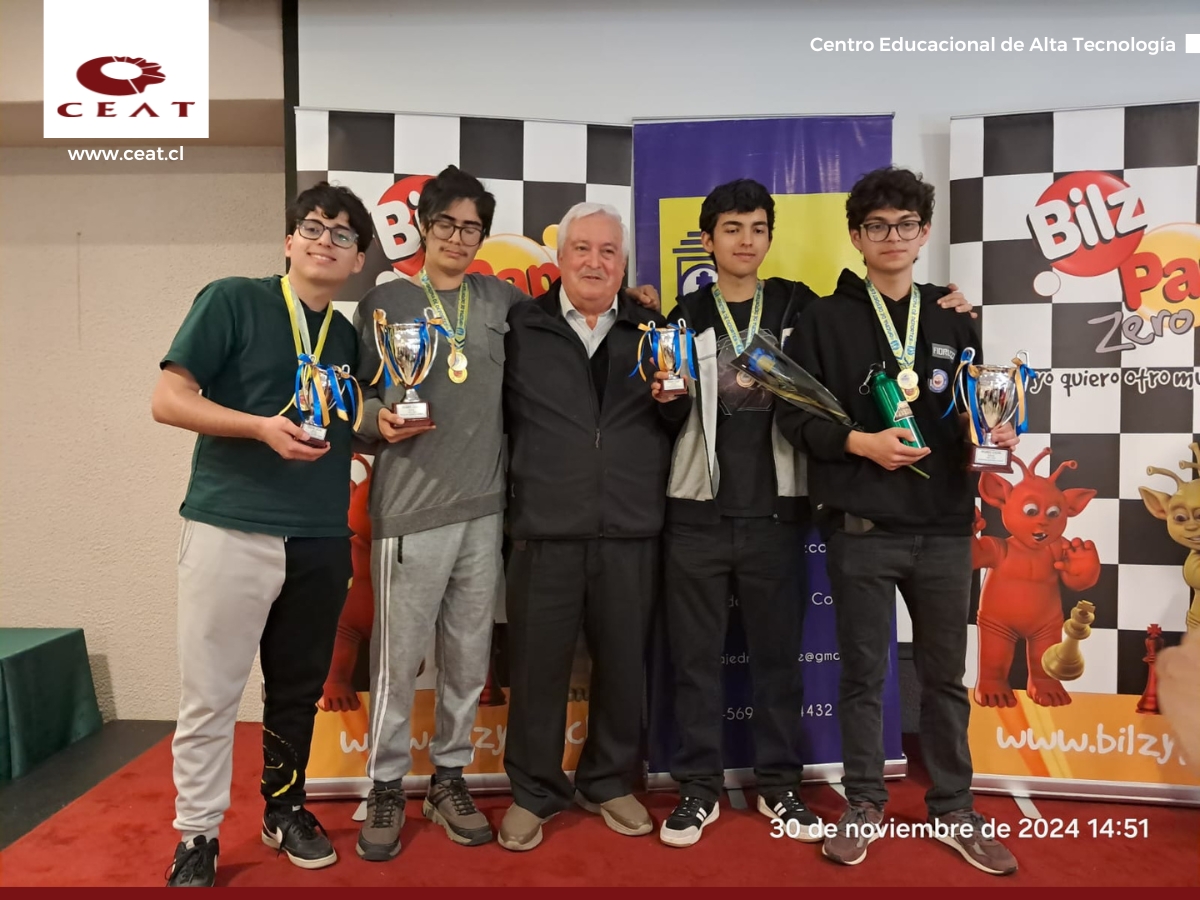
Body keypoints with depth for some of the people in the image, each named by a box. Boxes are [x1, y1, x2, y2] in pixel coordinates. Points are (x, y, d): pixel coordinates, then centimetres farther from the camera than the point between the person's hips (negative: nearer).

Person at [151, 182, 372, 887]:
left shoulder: (349, 337, 13)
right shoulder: (233, 301, -2)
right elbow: (168, 400, -8)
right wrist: (262, 427, -20)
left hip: (322, 538, 5)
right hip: (230, 529, -4)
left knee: (299, 690, 15)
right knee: (210, 694, 4)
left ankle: (286, 809, 34)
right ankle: (198, 835, 22)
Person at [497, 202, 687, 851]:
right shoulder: (520, 327, 4)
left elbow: (681, 427, 11)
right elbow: (497, 415, 4)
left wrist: (673, 399, -8)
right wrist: (515, 491, -8)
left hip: (631, 530, 2)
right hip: (546, 529, -2)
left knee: (623, 663, 12)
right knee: (537, 663, 7)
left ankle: (609, 783, 33)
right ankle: (533, 791, 27)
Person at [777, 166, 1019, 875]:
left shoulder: (953, 322, 12)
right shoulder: (826, 320, 2)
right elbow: (795, 418, -3)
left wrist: (992, 433, -6)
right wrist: (859, 442, -16)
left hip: (944, 527, 3)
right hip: (861, 529, -3)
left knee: (946, 676, 13)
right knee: (863, 675, 9)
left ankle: (954, 810, 30)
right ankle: (864, 805, 26)